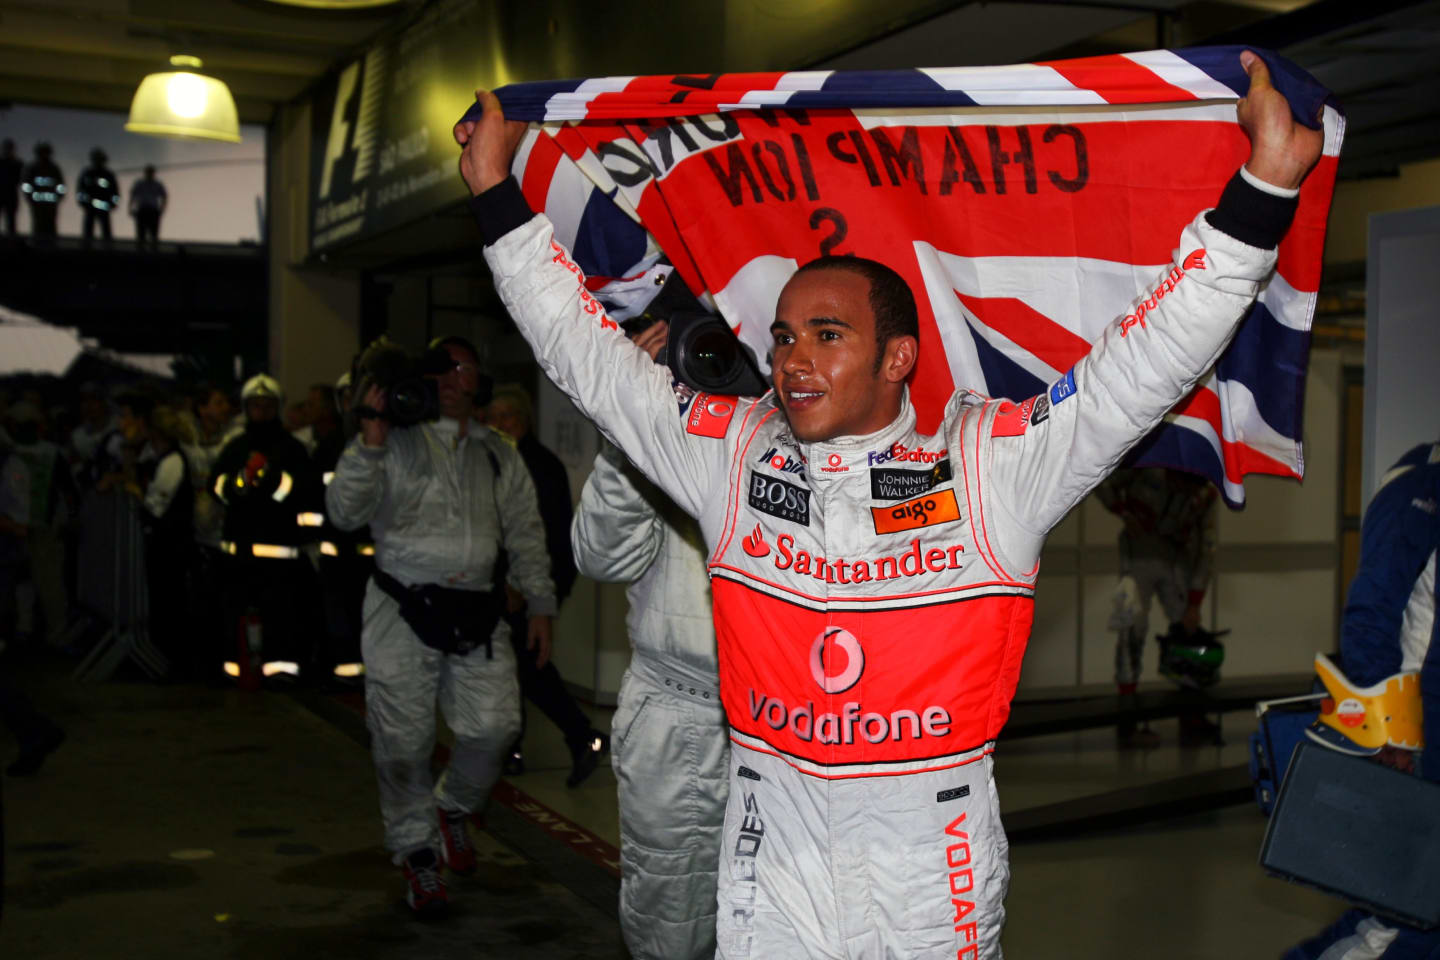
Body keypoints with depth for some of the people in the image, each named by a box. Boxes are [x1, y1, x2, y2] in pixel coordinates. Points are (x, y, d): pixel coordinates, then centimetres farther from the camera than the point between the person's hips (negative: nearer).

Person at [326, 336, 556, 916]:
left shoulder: (498, 455, 15)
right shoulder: (394, 442, 4)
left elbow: (526, 535, 16)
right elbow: (343, 512, -7)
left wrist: (540, 606, 10)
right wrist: (370, 440, -16)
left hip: (476, 614, 3)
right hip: (403, 609, -3)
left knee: (494, 726, -6)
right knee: (404, 742, 0)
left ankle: (453, 807, 25)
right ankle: (416, 851, 20)